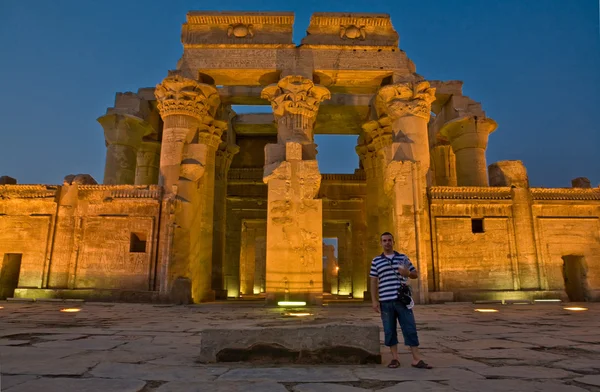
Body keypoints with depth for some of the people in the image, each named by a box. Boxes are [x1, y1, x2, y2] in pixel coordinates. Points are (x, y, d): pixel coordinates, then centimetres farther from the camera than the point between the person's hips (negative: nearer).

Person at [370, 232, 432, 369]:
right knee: (389, 330, 5)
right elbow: (373, 282, 6)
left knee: (410, 329, 0)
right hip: (386, 301, 0)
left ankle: (416, 359, 7)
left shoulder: (403, 258, 10)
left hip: (402, 300, 0)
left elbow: (416, 274, 13)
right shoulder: (376, 261, 7)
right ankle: (395, 358, 16)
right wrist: (374, 301, -2)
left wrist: (408, 273, -11)